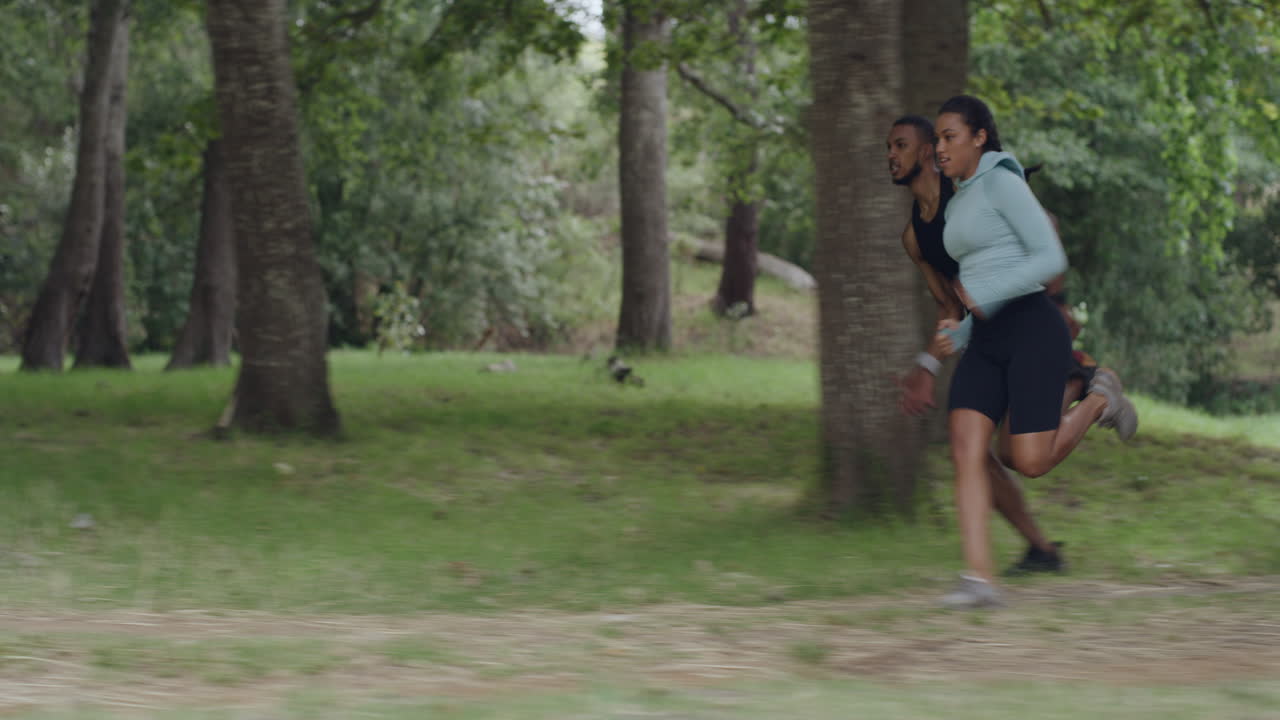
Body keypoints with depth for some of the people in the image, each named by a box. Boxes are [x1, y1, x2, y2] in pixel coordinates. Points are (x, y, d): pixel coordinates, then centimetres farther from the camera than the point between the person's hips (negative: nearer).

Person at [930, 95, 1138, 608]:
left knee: (1027, 463, -9)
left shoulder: (1002, 181, -6)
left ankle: (1098, 399, 19)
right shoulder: (962, 205, 21)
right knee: (965, 449, -14)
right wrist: (959, 334, 11)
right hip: (986, 342, 8)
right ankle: (980, 579, -18)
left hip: (1032, 331, -8)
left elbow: (1052, 260, -14)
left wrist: (983, 294, -18)